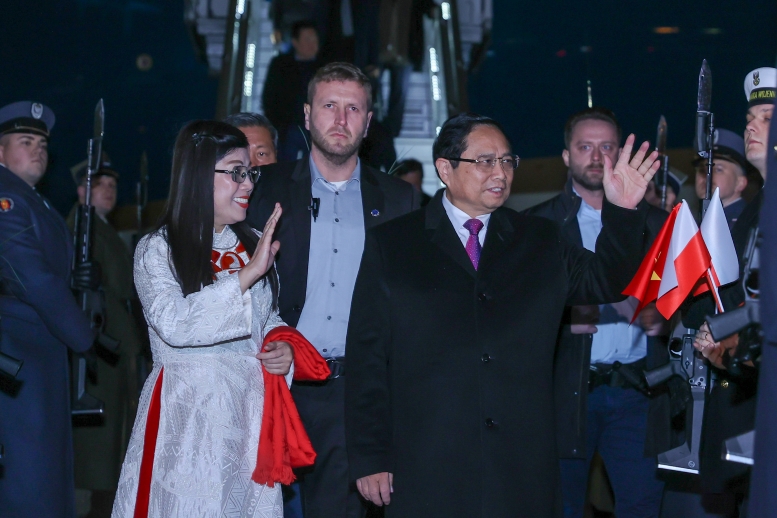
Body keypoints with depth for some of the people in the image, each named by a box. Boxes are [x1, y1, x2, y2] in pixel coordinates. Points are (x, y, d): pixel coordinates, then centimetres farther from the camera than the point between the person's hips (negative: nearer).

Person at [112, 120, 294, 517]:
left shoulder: (254, 246, 11)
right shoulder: (157, 250, -4)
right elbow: (175, 324, -20)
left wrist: (284, 347, 0)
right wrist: (249, 274, -19)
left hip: (249, 413, 5)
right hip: (187, 415, -4)